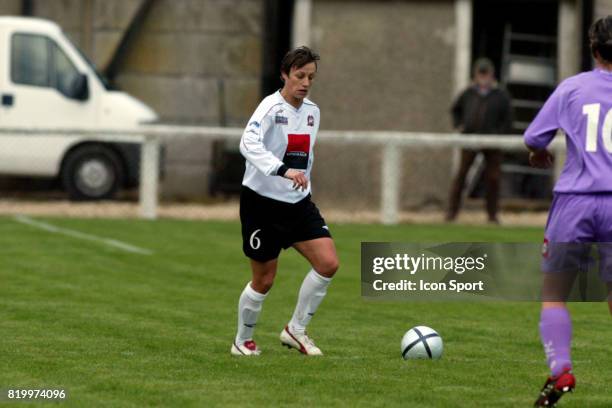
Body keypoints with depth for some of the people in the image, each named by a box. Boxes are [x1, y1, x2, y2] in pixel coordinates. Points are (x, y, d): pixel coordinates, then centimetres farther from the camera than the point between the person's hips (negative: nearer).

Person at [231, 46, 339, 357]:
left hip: (298, 203, 6)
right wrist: (284, 171, -44)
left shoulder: (312, 111, 7)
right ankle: (243, 341, 24)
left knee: (328, 263, -9)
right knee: (264, 280, 1)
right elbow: (248, 144, -33)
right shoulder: (272, 107, -15)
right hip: (262, 202, -6)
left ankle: (295, 330, 6)